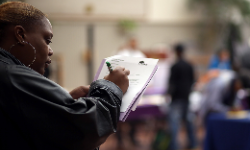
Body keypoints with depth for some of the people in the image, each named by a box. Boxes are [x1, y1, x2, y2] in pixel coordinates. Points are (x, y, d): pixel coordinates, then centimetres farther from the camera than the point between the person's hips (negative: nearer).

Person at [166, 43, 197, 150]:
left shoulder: (175, 67, -14)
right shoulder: (189, 66, 5)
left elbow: (172, 82, -13)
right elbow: (192, 80, 12)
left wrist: (169, 92, -1)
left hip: (177, 97, -7)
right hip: (187, 95, 7)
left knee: (174, 120, -8)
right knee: (188, 118, 16)